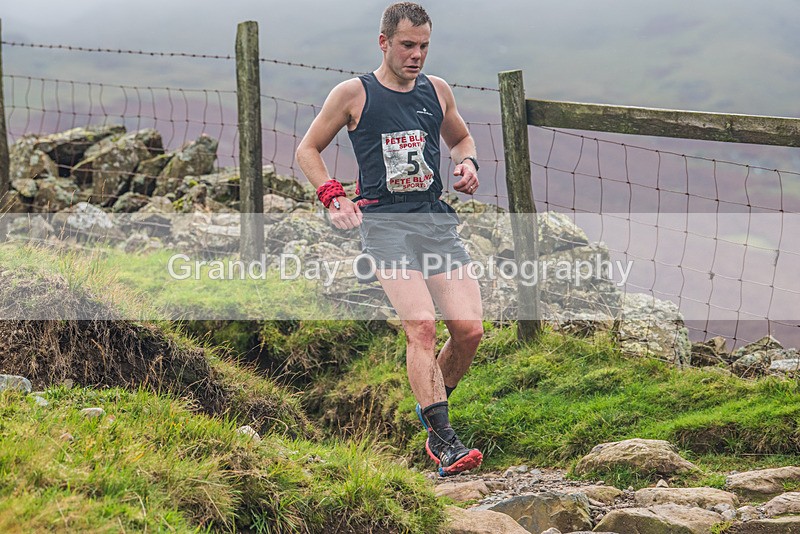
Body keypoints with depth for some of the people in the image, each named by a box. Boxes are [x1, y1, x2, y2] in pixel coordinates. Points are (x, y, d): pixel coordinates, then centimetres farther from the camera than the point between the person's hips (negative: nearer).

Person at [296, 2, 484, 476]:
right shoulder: (354, 94, 2)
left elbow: (461, 138, 32)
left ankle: (433, 406, 19)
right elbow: (308, 149, 12)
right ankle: (441, 438, -22)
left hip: (437, 219, 4)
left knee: (469, 329, -7)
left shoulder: (437, 91, 14)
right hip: (384, 221, -4)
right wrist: (333, 196, -3)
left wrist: (468, 163, 9)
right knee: (422, 325, -22)